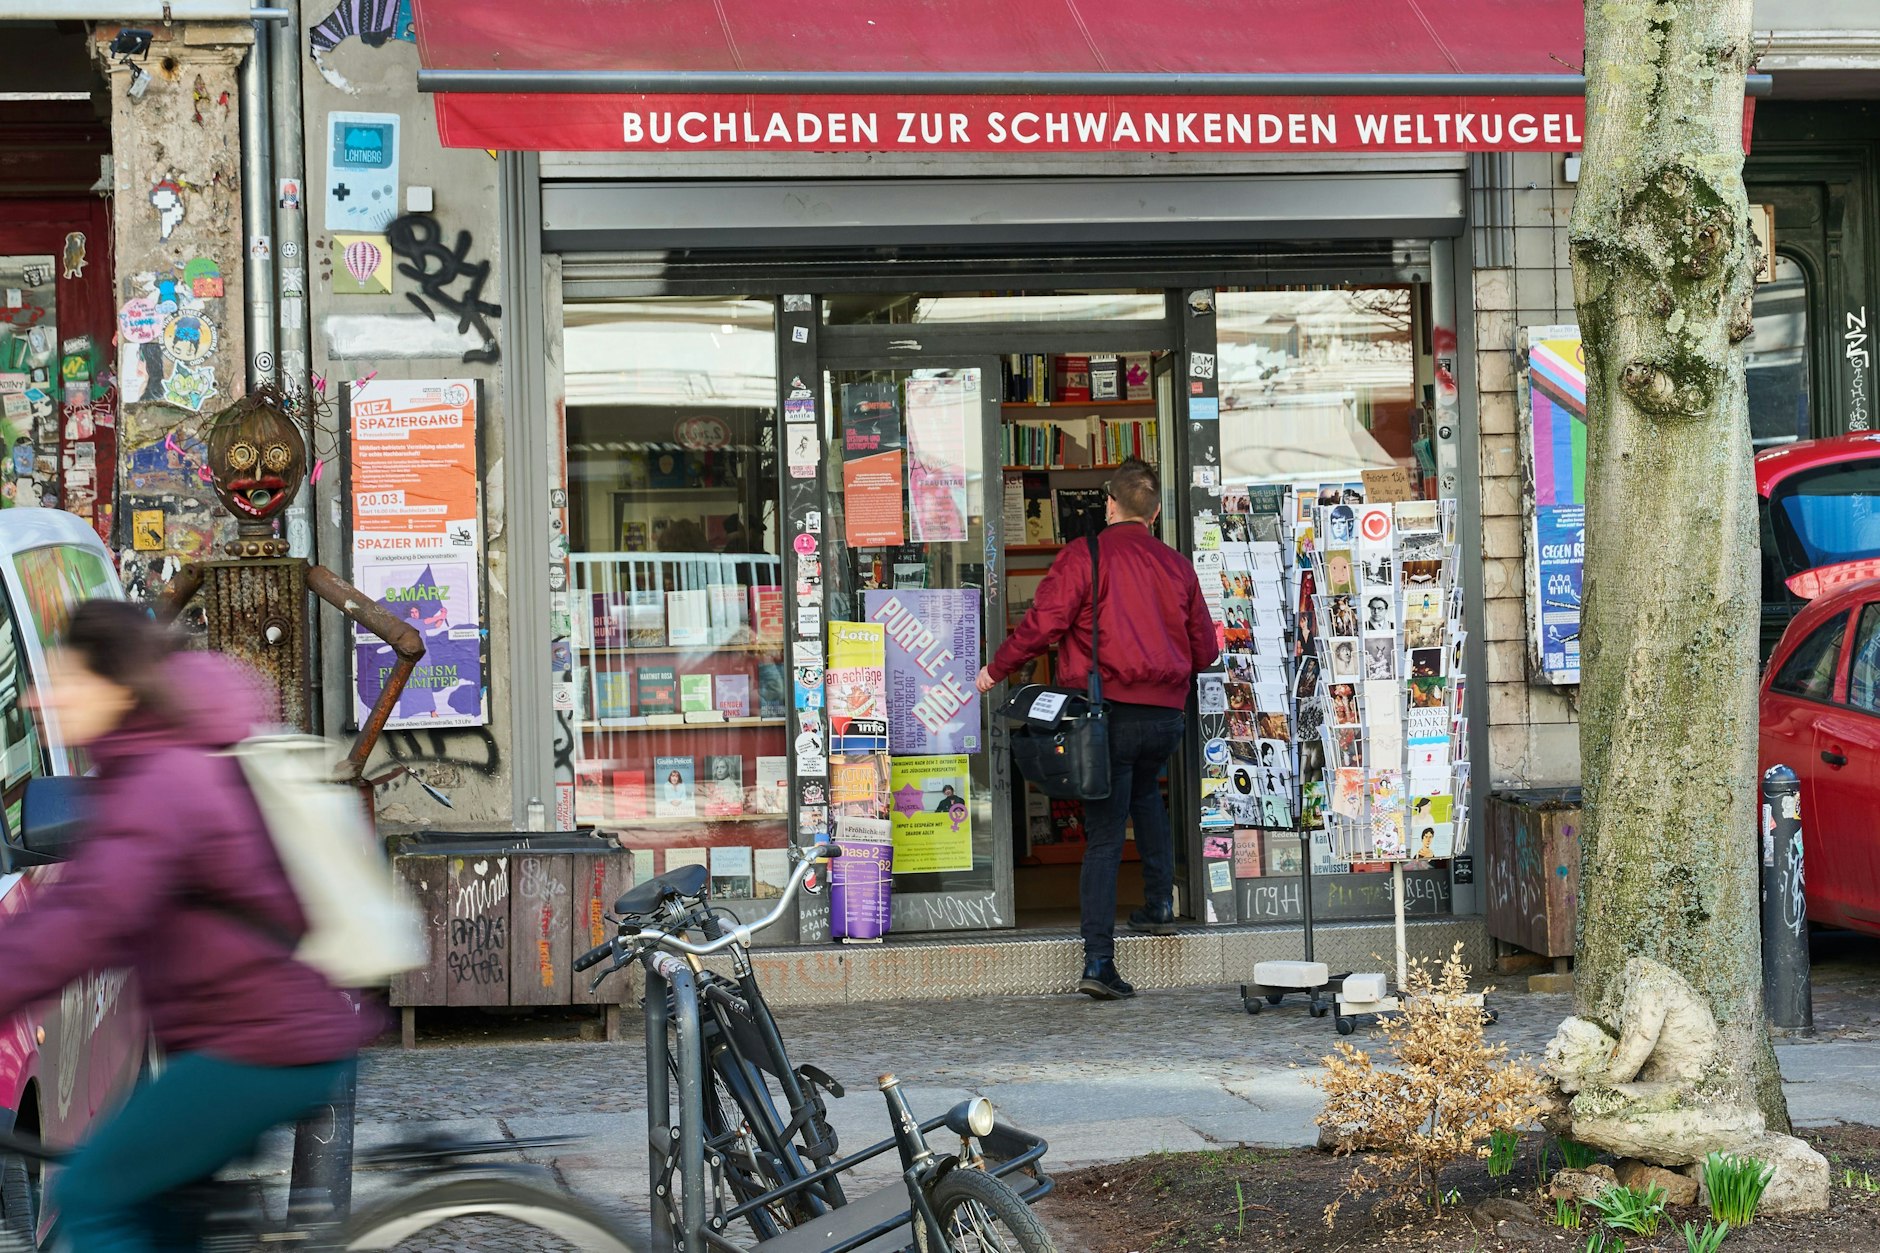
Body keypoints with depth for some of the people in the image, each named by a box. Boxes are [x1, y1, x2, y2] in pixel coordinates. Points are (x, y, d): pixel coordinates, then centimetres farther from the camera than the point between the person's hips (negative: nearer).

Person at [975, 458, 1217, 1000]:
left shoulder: (1083, 556, -5)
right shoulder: (1177, 566, 9)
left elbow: (1043, 624, -13)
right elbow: (1205, 649, 13)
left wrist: (997, 669, 1)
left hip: (1107, 710, -3)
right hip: (1165, 712, 4)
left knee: (1104, 834, -2)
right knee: (1144, 791, 33)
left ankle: (1098, 961, -9)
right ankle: (1160, 902, 25)